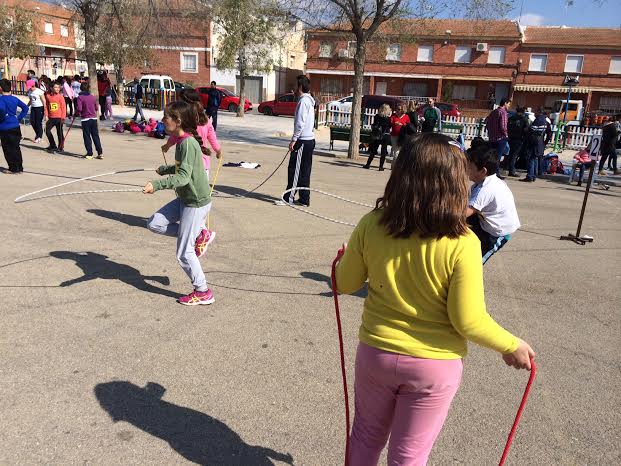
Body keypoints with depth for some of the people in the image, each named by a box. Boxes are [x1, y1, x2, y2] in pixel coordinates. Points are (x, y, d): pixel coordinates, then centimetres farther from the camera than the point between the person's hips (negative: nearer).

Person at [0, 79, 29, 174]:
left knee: (8, 149, 4)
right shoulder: (15, 98, 5)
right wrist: (19, 118, 9)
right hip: (15, 126, 6)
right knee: (16, 148, 13)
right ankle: (19, 167, 18)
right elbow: (25, 108, 11)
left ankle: (13, 168, 7)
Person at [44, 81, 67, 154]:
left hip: (59, 118, -4)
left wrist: (63, 118, -9)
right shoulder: (48, 96, 6)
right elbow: (46, 106, 13)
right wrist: (46, 115, 4)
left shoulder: (60, 96, -4)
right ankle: (53, 146, 12)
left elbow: (64, 107, -4)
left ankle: (60, 147, 16)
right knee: (47, 130, 0)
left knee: (59, 133, 2)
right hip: (51, 118, 4)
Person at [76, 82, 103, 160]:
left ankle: (89, 154, 3)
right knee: (96, 136, 7)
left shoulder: (80, 97, -7)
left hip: (85, 119, -4)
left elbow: (79, 108, -15)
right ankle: (100, 153, 3)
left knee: (87, 137, 3)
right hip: (94, 118, 4)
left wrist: (77, 113, 4)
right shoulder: (93, 97, 6)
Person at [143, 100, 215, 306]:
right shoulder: (182, 141, 6)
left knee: (184, 253, -2)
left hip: (197, 202, -9)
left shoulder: (188, 143, -23)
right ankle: (196, 237, 14)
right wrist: (164, 169, 38)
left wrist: (156, 184, -42)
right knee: (155, 223, 7)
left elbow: (183, 177, -32)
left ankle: (203, 292, 15)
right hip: (185, 198, 9)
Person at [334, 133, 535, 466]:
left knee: (366, 437, 27)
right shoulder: (461, 244, -23)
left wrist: (345, 260, 21)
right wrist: (511, 346, 0)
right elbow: (469, 321, -18)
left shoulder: (370, 225, -15)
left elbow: (345, 284, -2)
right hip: (434, 364, -2)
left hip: (376, 351, 2)